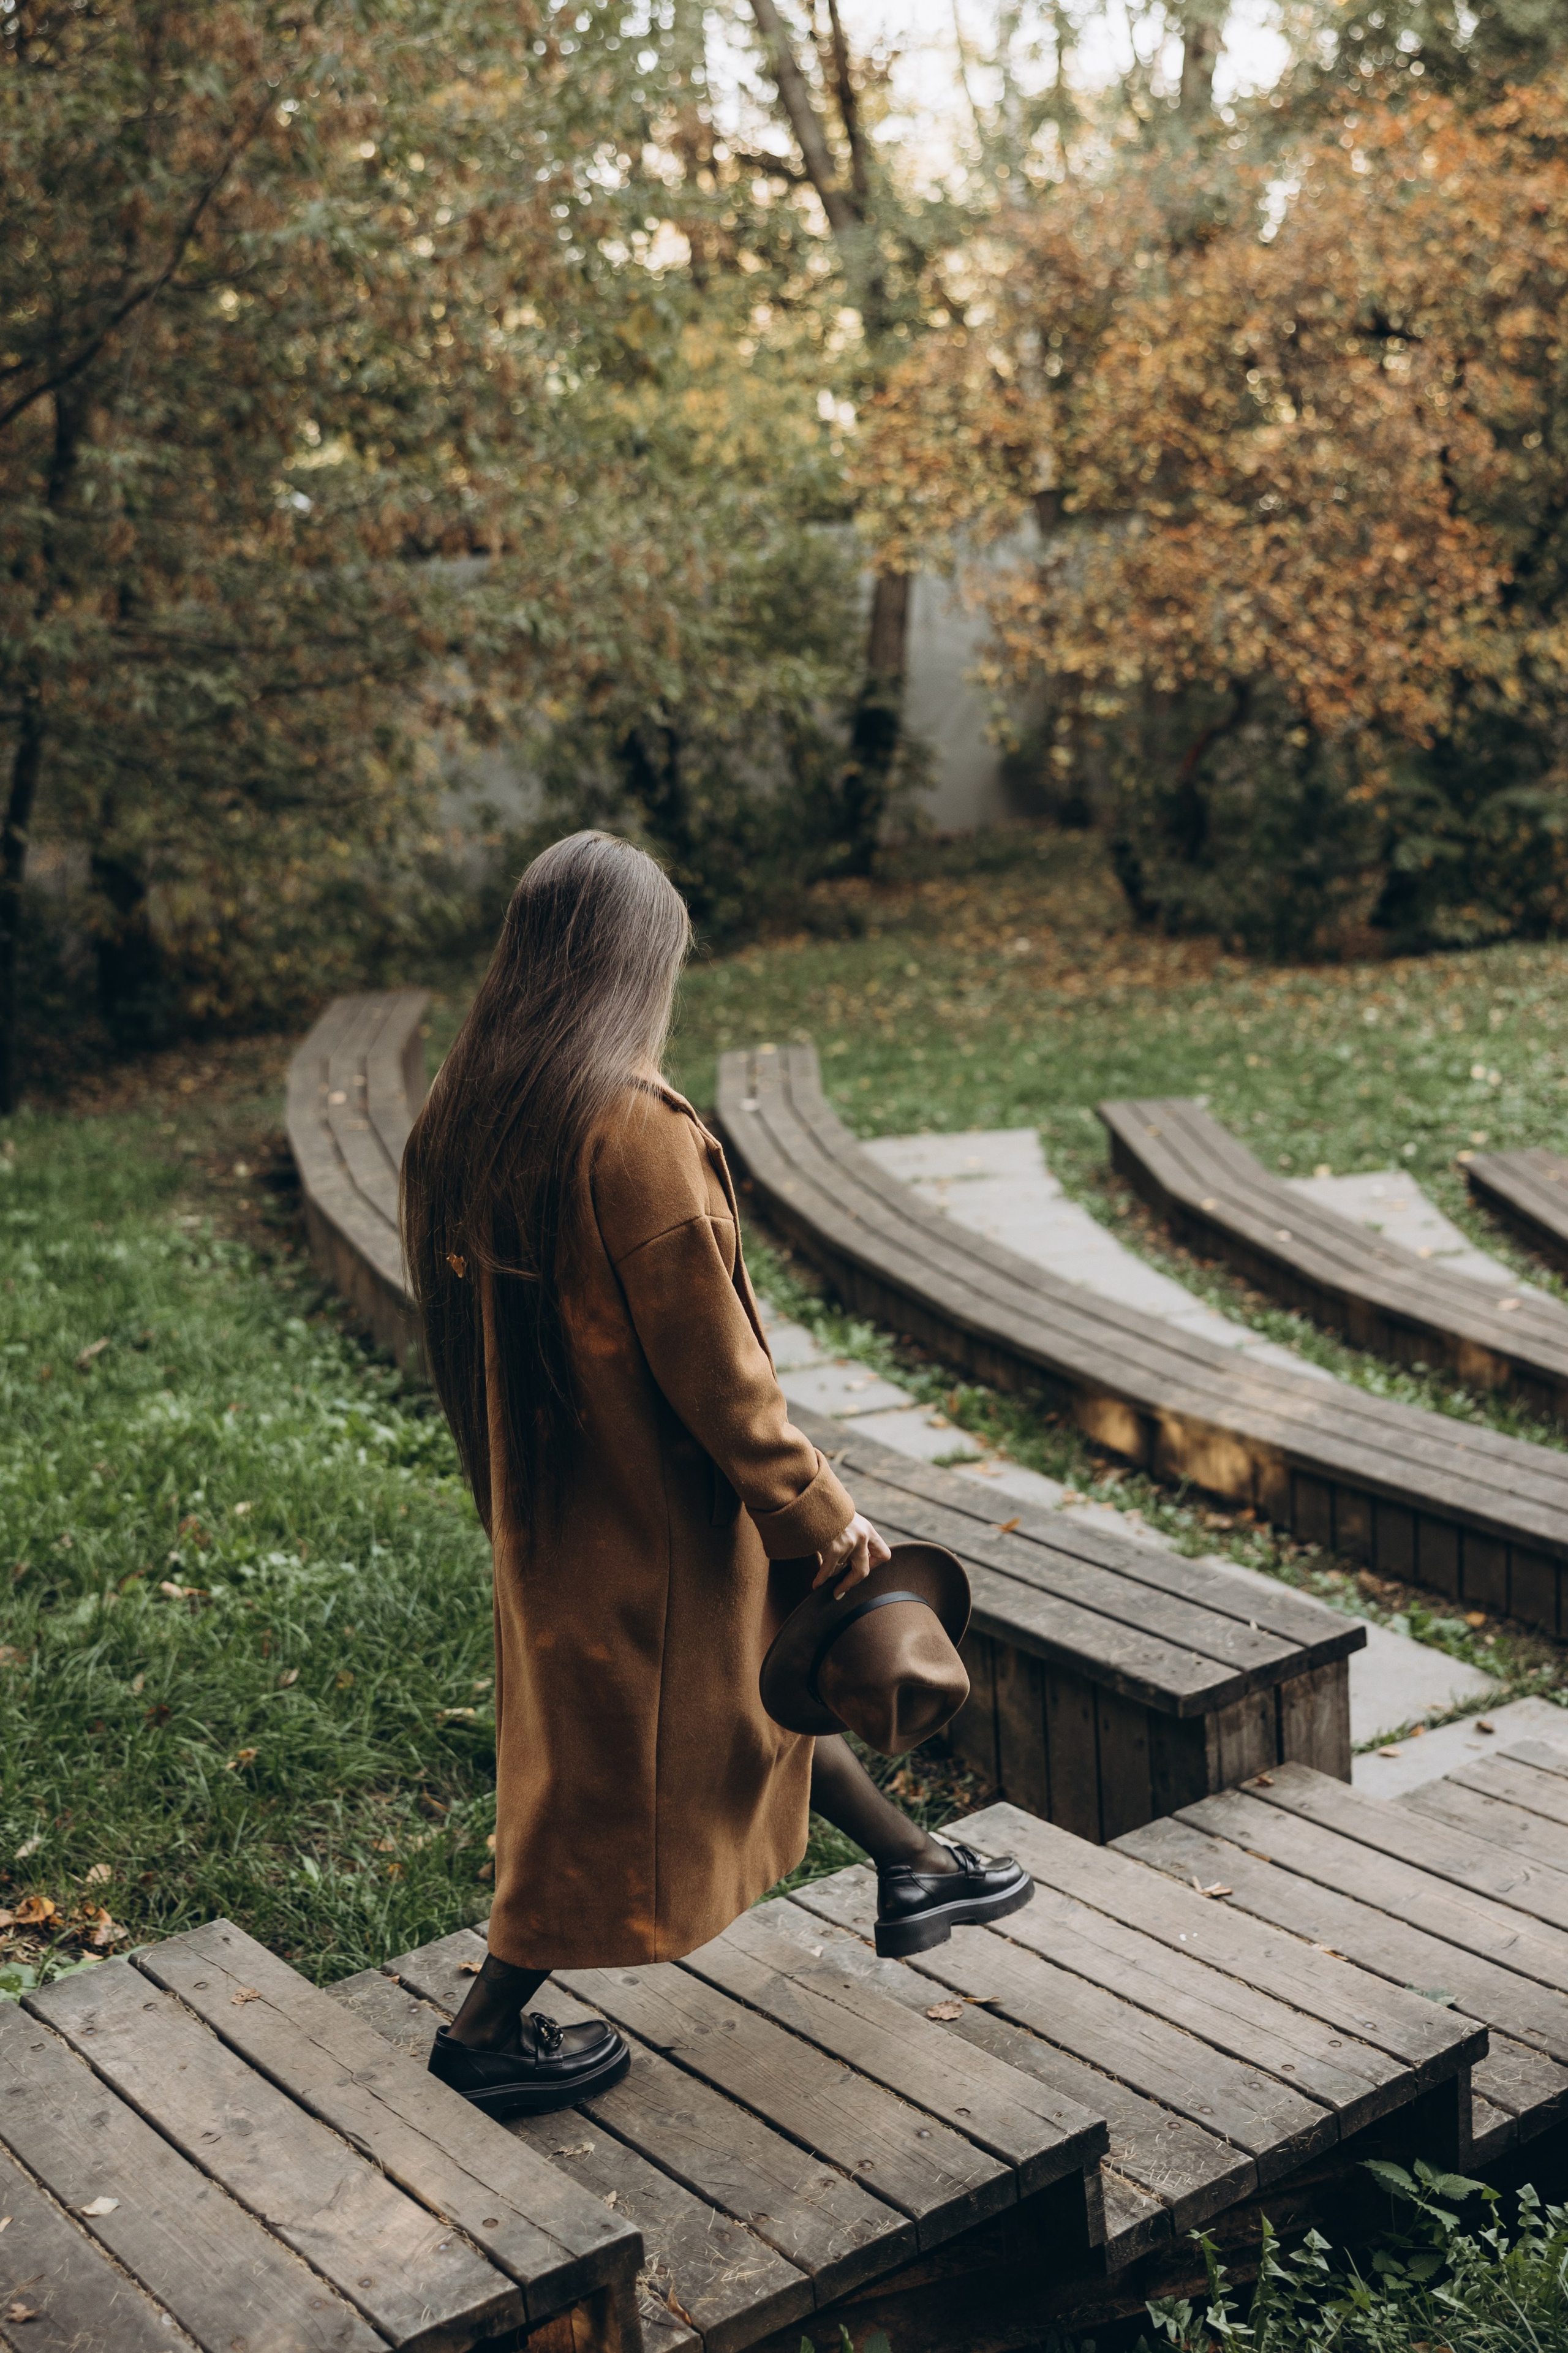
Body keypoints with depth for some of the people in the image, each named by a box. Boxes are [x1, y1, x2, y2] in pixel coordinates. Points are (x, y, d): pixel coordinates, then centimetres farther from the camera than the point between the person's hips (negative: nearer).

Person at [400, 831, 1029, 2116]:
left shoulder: (471, 1109, -2)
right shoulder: (633, 1129, -28)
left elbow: (469, 1313, 8)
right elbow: (708, 1359, -24)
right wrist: (818, 1511, -12)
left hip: (548, 1488, 9)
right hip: (649, 1504, -9)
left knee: (766, 1667, 24)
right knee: (614, 1765, 9)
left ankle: (915, 1864, 42)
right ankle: (489, 2032, 23)